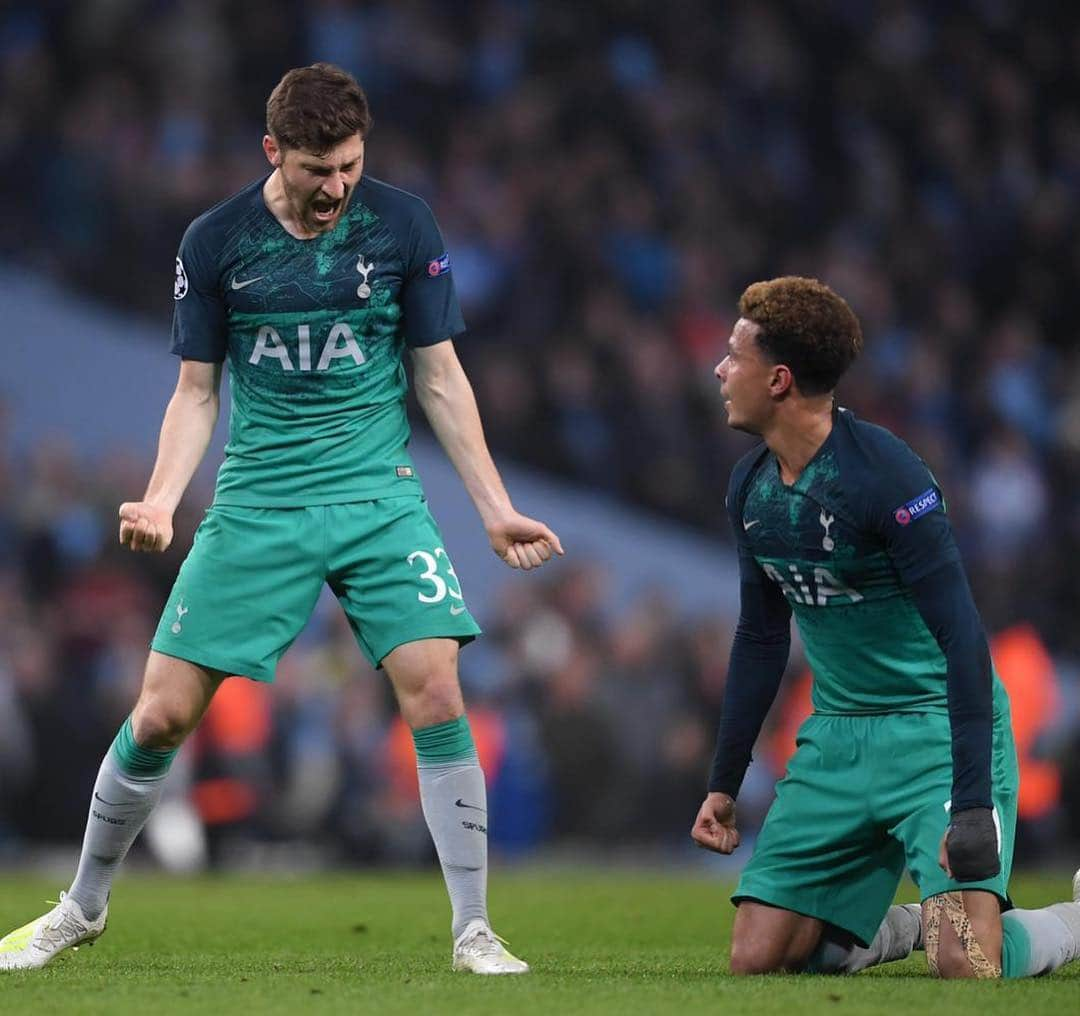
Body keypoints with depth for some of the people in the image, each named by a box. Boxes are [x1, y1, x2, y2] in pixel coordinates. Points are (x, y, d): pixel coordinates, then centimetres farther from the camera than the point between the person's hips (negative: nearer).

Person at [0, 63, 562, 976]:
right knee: (162, 713, -2)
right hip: (256, 505, 0)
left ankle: (474, 932, -5)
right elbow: (197, 393, 4)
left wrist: (496, 509, 1)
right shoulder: (215, 242, -3)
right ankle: (82, 909, 20)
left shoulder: (402, 225, -2)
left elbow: (440, 378, 5)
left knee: (435, 693, -17)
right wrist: (160, 501, -12)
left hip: (380, 498, 0)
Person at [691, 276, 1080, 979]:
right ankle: (911, 923, 22)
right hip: (837, 737, 7)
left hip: (939, 728, -7)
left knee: (963, 965, -23)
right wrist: (725, 783, 18)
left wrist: (973, 800, -29)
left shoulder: (886, 474, -20)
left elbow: (962, 633, -23)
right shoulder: (751, 486, 5)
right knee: (758, 958, -4)